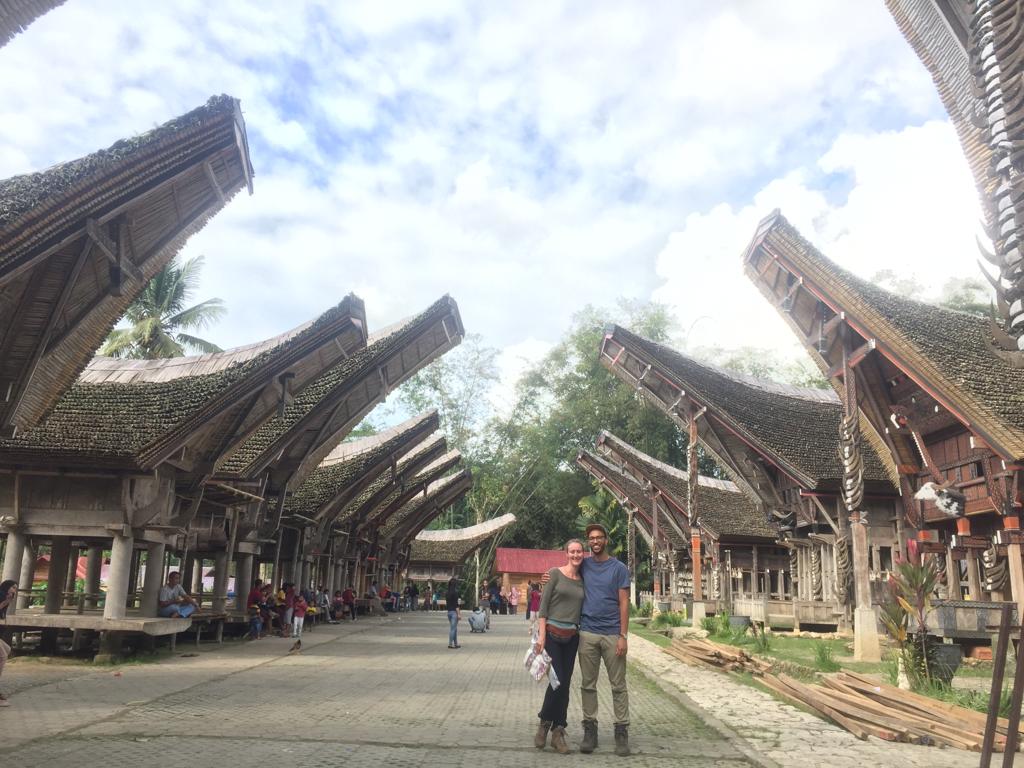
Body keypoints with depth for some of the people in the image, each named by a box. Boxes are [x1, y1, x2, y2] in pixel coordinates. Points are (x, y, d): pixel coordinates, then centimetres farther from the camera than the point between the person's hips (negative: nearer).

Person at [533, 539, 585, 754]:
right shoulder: (555, 573, -5)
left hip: (572, 637, 4)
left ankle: (558, 732, 15)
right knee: (557, 680, -10)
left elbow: (583, 608, 14)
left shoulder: (583, 580, 9)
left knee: (565, 683, 6)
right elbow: (543, 605, -7)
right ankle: (545, 723, 13)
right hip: (552, 633, -4)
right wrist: (541, 635, -13)